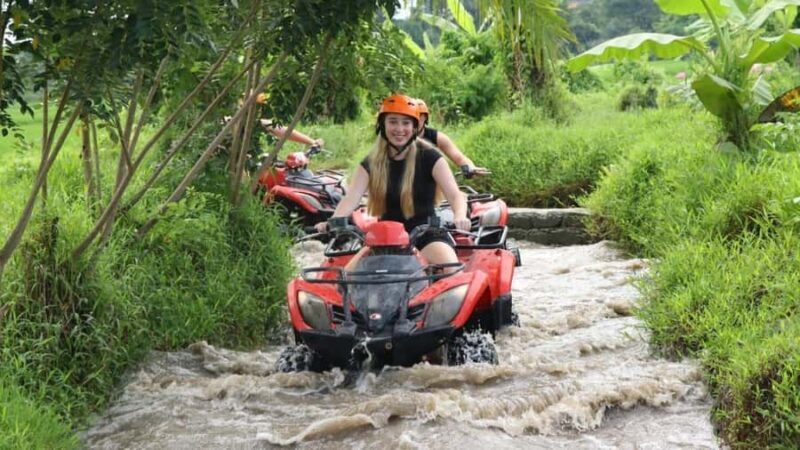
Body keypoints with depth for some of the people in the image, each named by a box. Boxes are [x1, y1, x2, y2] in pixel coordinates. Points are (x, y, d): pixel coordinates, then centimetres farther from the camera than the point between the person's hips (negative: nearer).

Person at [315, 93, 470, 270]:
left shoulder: (429, 157, -5)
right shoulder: (372, 163, 3)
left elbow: (455, 195, -14)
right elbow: (351, 197, -12)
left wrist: (460, 216, -38)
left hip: (426, 234, -3)